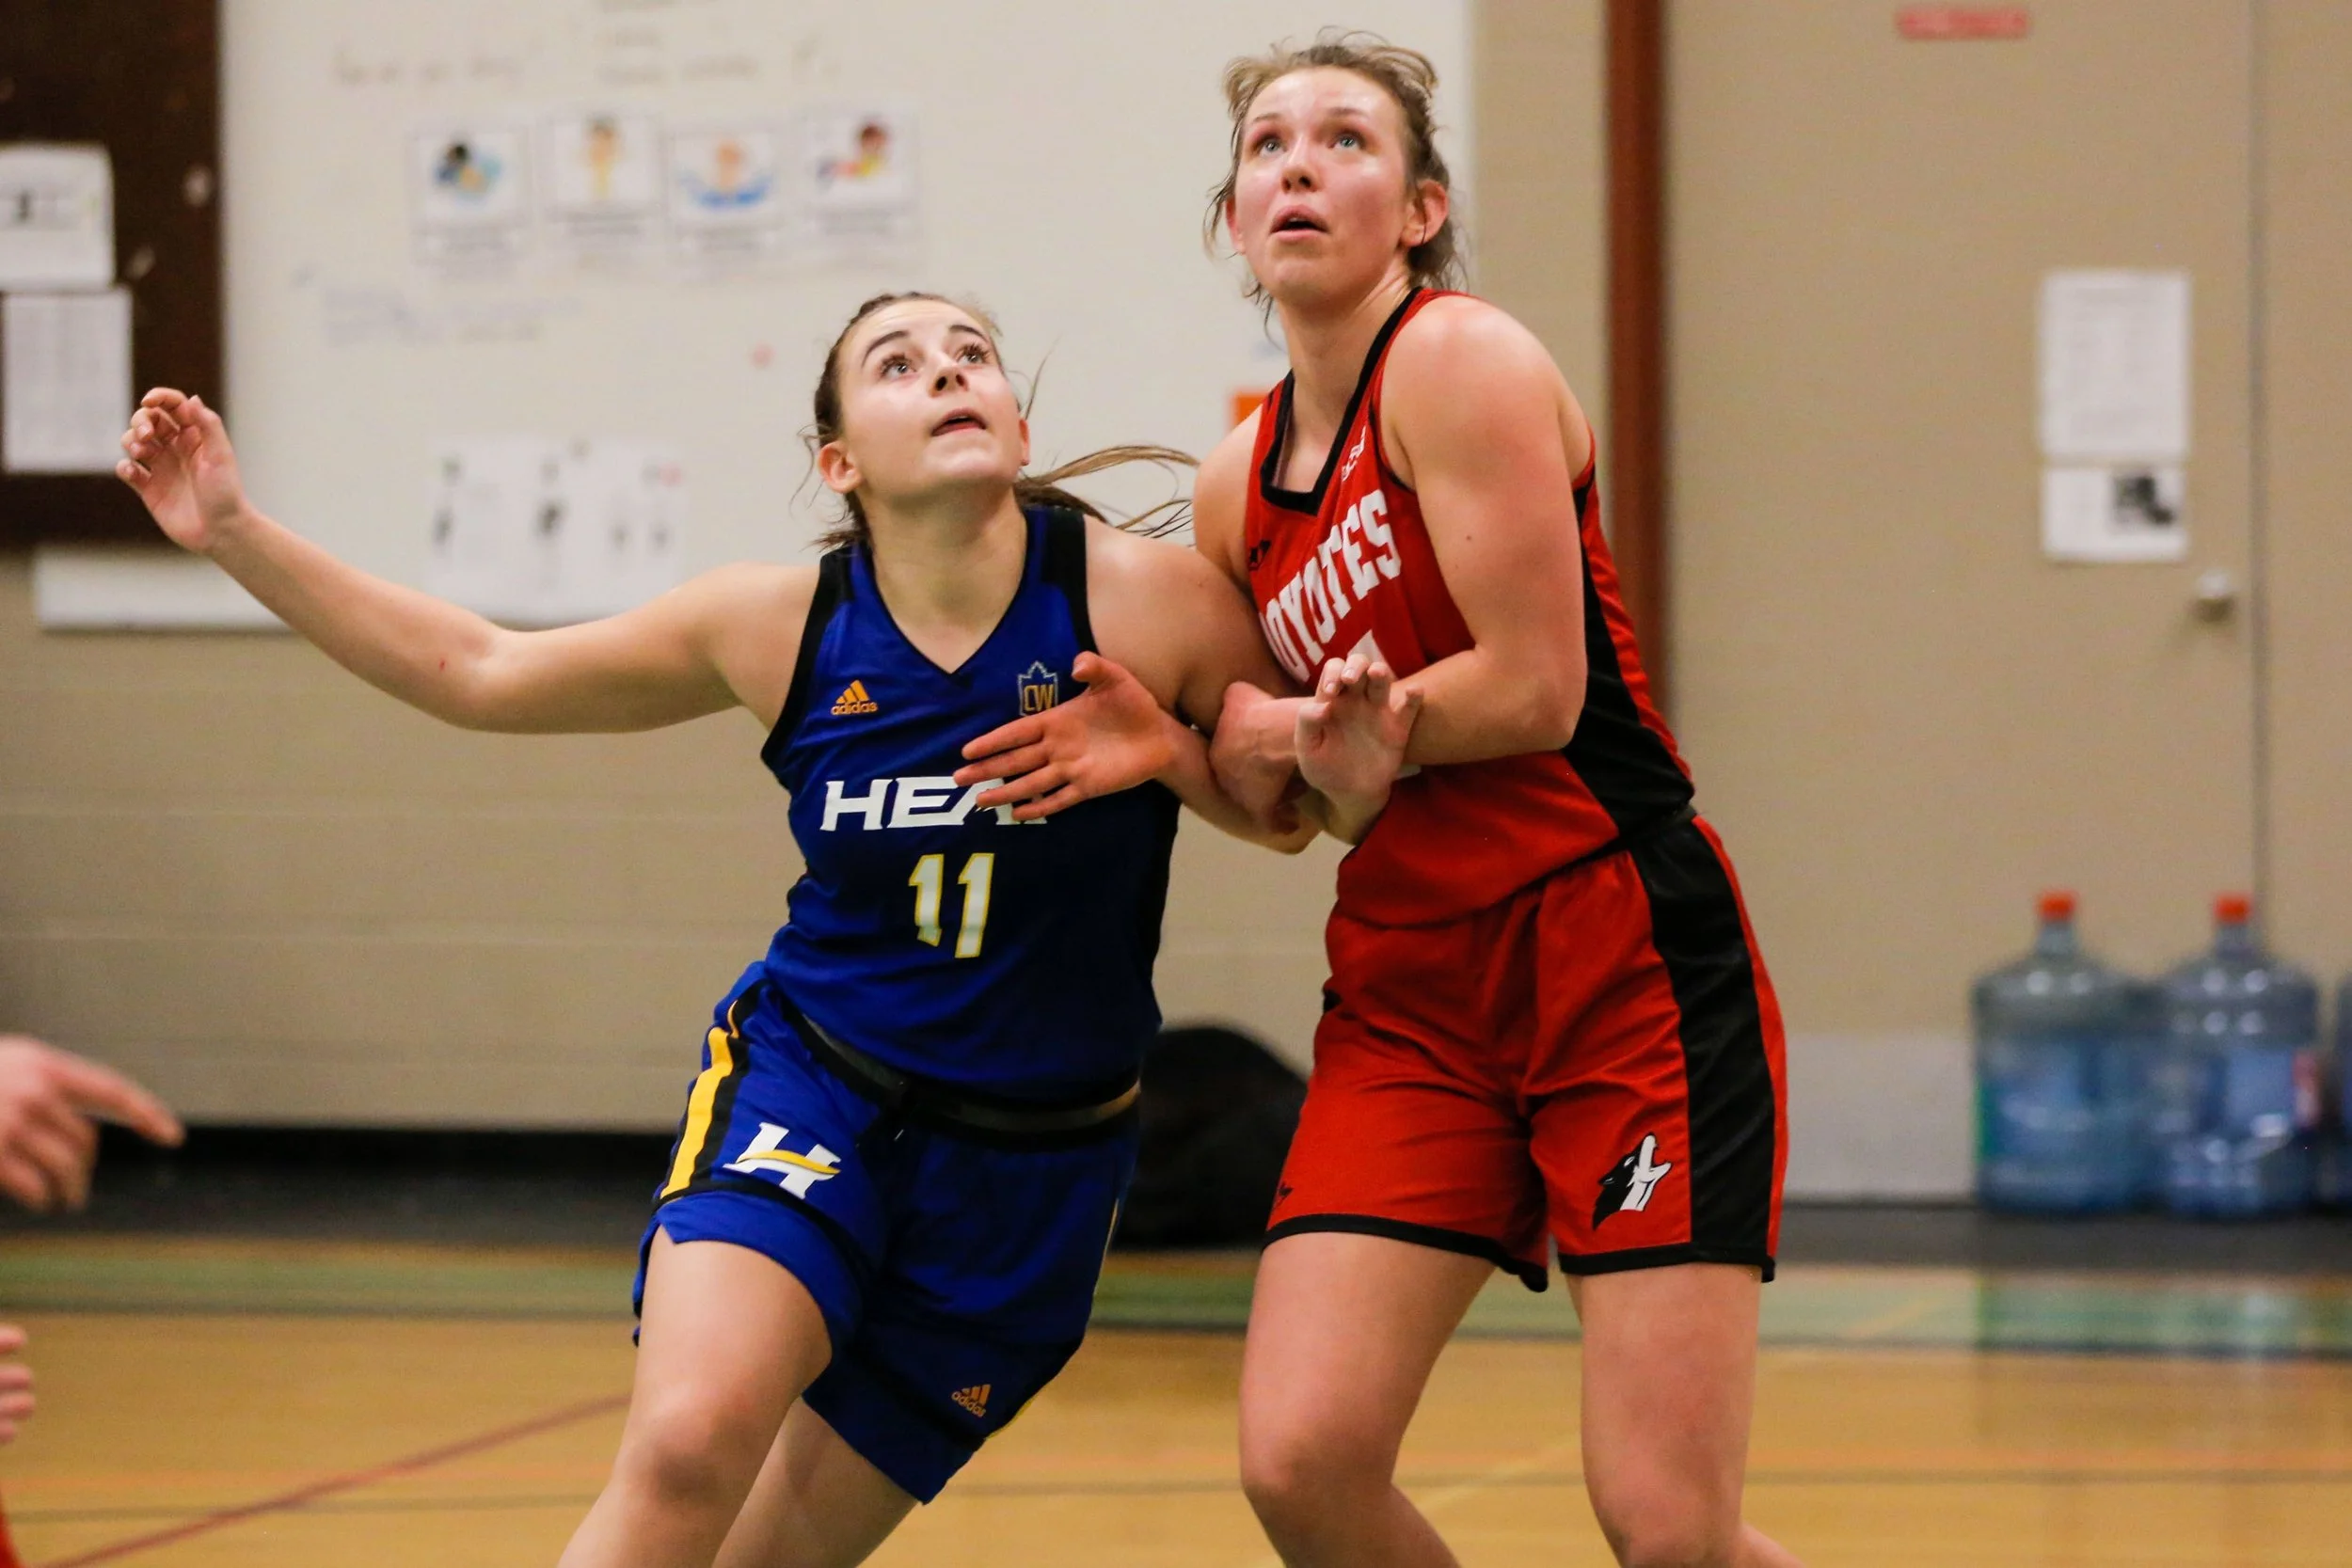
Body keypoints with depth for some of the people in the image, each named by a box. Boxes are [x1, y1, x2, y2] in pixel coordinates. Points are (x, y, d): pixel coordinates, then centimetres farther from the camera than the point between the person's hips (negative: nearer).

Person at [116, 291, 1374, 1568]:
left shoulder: (1147, 600, -12)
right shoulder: (779, 626, -6)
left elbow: (1299, 812, 1)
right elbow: (477, 672, 5)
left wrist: (1170, 754, -21)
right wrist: (233, 531, -1)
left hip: (1029, 1161, 0)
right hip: (809, 1083, 0)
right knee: (686, 1450, -27)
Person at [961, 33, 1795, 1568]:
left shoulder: (1463, 361, -8)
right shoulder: (1240, 485, 13)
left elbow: (1534, 690, -16)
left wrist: (1288, 727, -5)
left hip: (1624, 961, -7)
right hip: (1408, 989, 7)